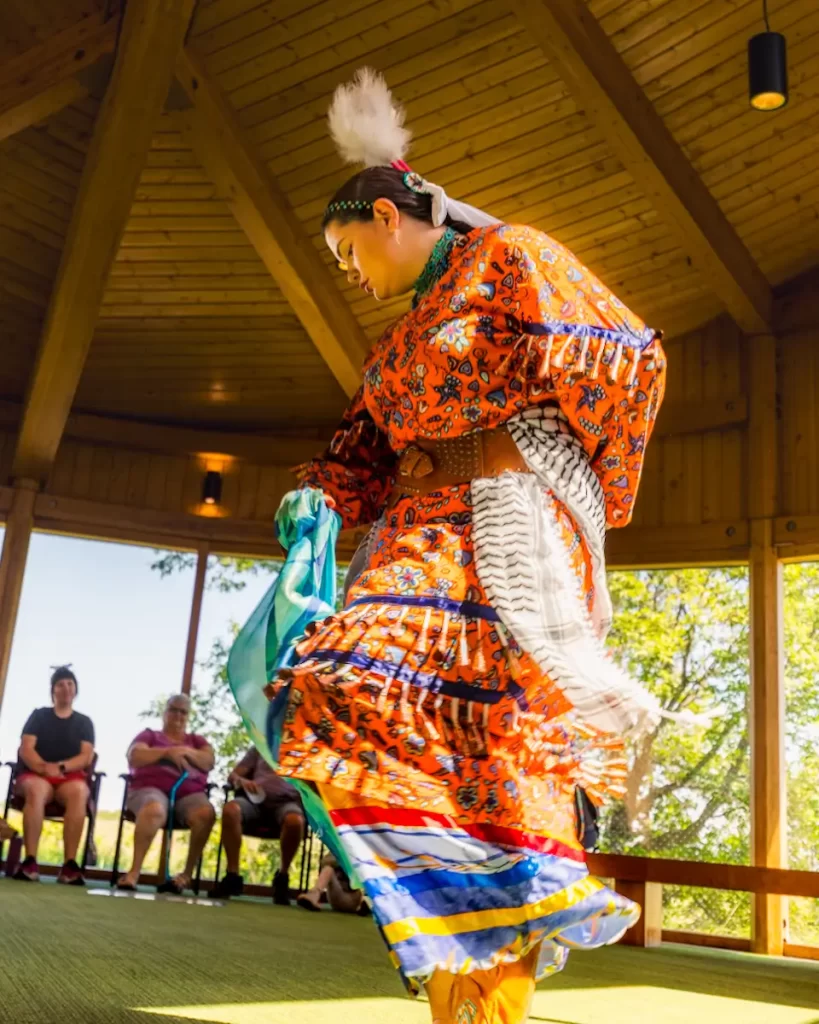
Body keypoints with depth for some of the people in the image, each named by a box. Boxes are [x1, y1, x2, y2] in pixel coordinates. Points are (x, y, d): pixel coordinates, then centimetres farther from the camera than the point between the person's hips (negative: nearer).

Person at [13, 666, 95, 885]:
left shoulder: (84, 722, 15)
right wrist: (43, 767, -21)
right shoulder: (39, 715, 14)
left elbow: (87, 756, 1)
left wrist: (61, 767, -18)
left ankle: (69, 865, -42)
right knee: (36, 789, -38)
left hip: (70, 776, 0)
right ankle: (29, 861, -42)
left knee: (79, 791, -37)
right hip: (35, 774, 0)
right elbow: (26, 749, 0)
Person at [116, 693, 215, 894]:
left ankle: (187, 873, -28)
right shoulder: (149, 735, 23)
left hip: (189, 793, 2)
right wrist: (168, 752, -9)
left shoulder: (197, 740, 28)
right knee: (154, 810, -40)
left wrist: (186, 752, -8)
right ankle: (134, 871, -42)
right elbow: (134, 758, 2)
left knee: (206, 813, -34)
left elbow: (209, 762, 8)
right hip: (152, 788, -2)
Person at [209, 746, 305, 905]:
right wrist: (242, 781, -4)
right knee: (230, 809, -35)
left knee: (295, 821, -39)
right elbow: (233, 776, 20)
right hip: (256, 797, 1)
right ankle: (233, 876, -23)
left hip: (286, 800, -1)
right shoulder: (260, 748, 27)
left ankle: (282, 877, -15)